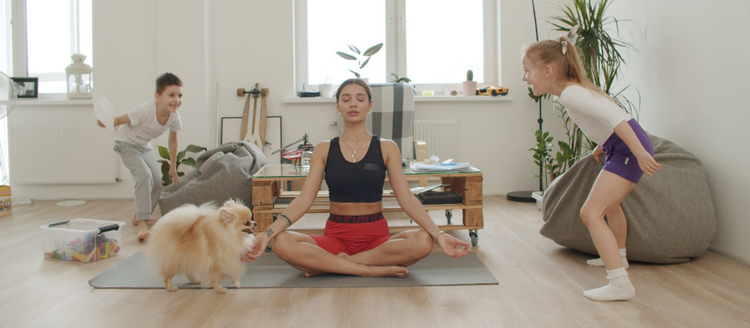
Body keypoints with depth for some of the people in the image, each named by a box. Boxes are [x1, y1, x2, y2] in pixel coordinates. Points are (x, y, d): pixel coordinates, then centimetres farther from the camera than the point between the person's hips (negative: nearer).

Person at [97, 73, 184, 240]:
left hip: (145, 146, 6)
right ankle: (142, 222, -24)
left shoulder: (174, 116, -17)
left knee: (157, 183, 1)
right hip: (126, 143, -6)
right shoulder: (146, 111, -35)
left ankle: (138, 216, 24)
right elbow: (120, 120, -23)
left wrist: (172, 167, 8)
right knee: (144, 175, -26)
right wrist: (104, 122, -46)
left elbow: (172, 141, 0)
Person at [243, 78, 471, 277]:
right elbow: (304, 198, -2)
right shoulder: (324, 150, 6)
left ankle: (327, 265, -21)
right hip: (336, 235, 0)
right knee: (282, 243, -28)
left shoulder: (386, 148, 4)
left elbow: (406, 198, -4)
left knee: (423, 241, -31)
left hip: (376, 236, 0)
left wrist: (438, 233, -19)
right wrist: (269, 233, -17)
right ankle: (374, 269, -25)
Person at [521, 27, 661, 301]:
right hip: (621, 148, 11)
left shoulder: (569, 94, -20)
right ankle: (617, 257, 55)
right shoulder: (573, 89, 9)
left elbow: (614, 116, -30)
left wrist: (640, 153, -35)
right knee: (610, 204, 31)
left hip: (630, 148, -11)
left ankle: (620, 284, -14)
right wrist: (602, 144, 32)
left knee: (590, 213, -15)